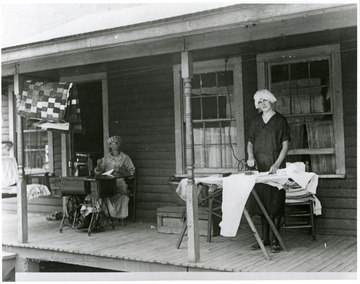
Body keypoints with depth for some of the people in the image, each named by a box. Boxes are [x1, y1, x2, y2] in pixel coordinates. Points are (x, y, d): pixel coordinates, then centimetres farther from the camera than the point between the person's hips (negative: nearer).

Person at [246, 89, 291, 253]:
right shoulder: (255, 121, 14)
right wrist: (250, 157, -1)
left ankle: (274, 241, -1)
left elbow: (285, 145, -3)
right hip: (259, 166, 4)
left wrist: (277, 164, -15)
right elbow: (250, 143, 19)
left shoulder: (280, 120, 1)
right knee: (261, 202, 7)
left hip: (275, 167, -4)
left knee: (275, 204, -6)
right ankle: (265, 238, 16)